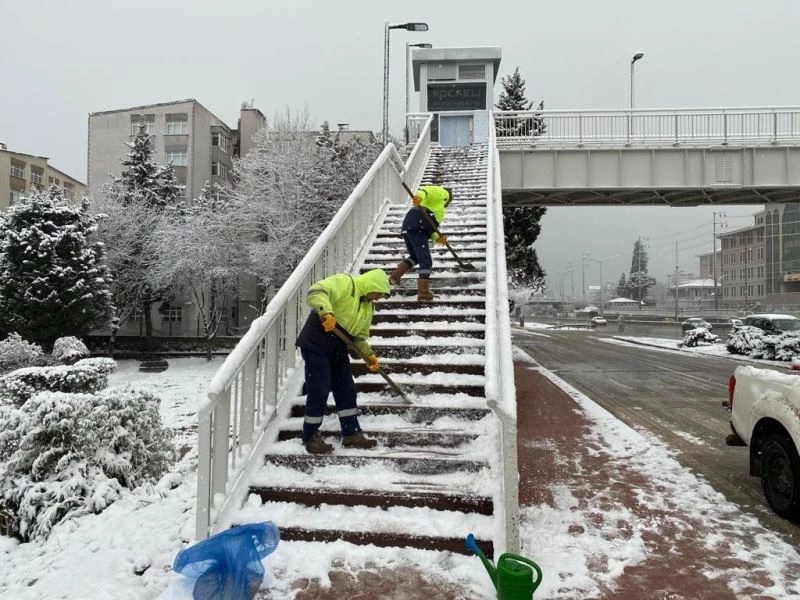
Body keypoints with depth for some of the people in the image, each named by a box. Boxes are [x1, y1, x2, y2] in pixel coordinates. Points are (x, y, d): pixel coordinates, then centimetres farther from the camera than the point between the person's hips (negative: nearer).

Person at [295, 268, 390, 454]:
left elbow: (360, 336, 17)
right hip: (316, 345, -9)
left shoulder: (368, 307, 13)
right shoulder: (344, 283, -13)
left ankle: (351, 433, 23)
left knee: (347, 390, 11)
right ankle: (310, 437, 11)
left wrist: (369, 355, 3)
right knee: (319, 392, -5)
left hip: (338, 349, 9)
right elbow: (315, 292, -27)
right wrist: (326, 312, -42)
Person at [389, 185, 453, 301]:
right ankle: (423, 293, -6)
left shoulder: (437, 209, 37)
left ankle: (395, 276, 18)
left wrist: (438, 238, 7)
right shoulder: (442, 193, 14)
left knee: (414, 257, 27)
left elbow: (429, 228, 23)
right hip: (417, 228, -9)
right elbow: (429, 189, -9)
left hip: (406, 228, 9)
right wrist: (420, 196, -30)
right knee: (426, 262, -5)